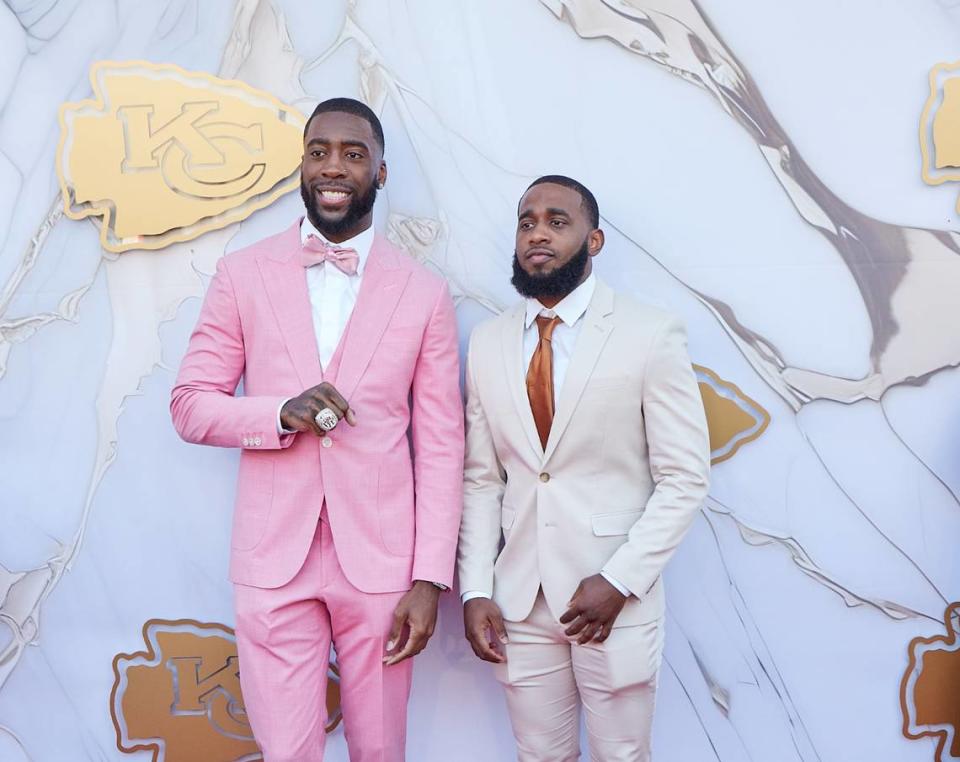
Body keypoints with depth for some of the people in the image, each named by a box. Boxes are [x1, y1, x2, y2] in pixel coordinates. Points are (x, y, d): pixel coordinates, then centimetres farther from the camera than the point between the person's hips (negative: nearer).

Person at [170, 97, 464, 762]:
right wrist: (281, 413, -16)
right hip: (274, 559, 0)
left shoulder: (424, 293, 0)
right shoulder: (242, 275, 2)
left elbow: (441, 445, 0)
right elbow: (190, 405, 3)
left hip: (381, 559, 0)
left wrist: (431, 578, -5)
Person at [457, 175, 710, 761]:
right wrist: (475, 590, -1)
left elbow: (685, 479, -9)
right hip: (519, 601, 3)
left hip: (616, 599, -3)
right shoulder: (488, 344, 4)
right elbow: (481, 480, 6)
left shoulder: (650, 336, -9)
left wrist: (618, 581, -15)